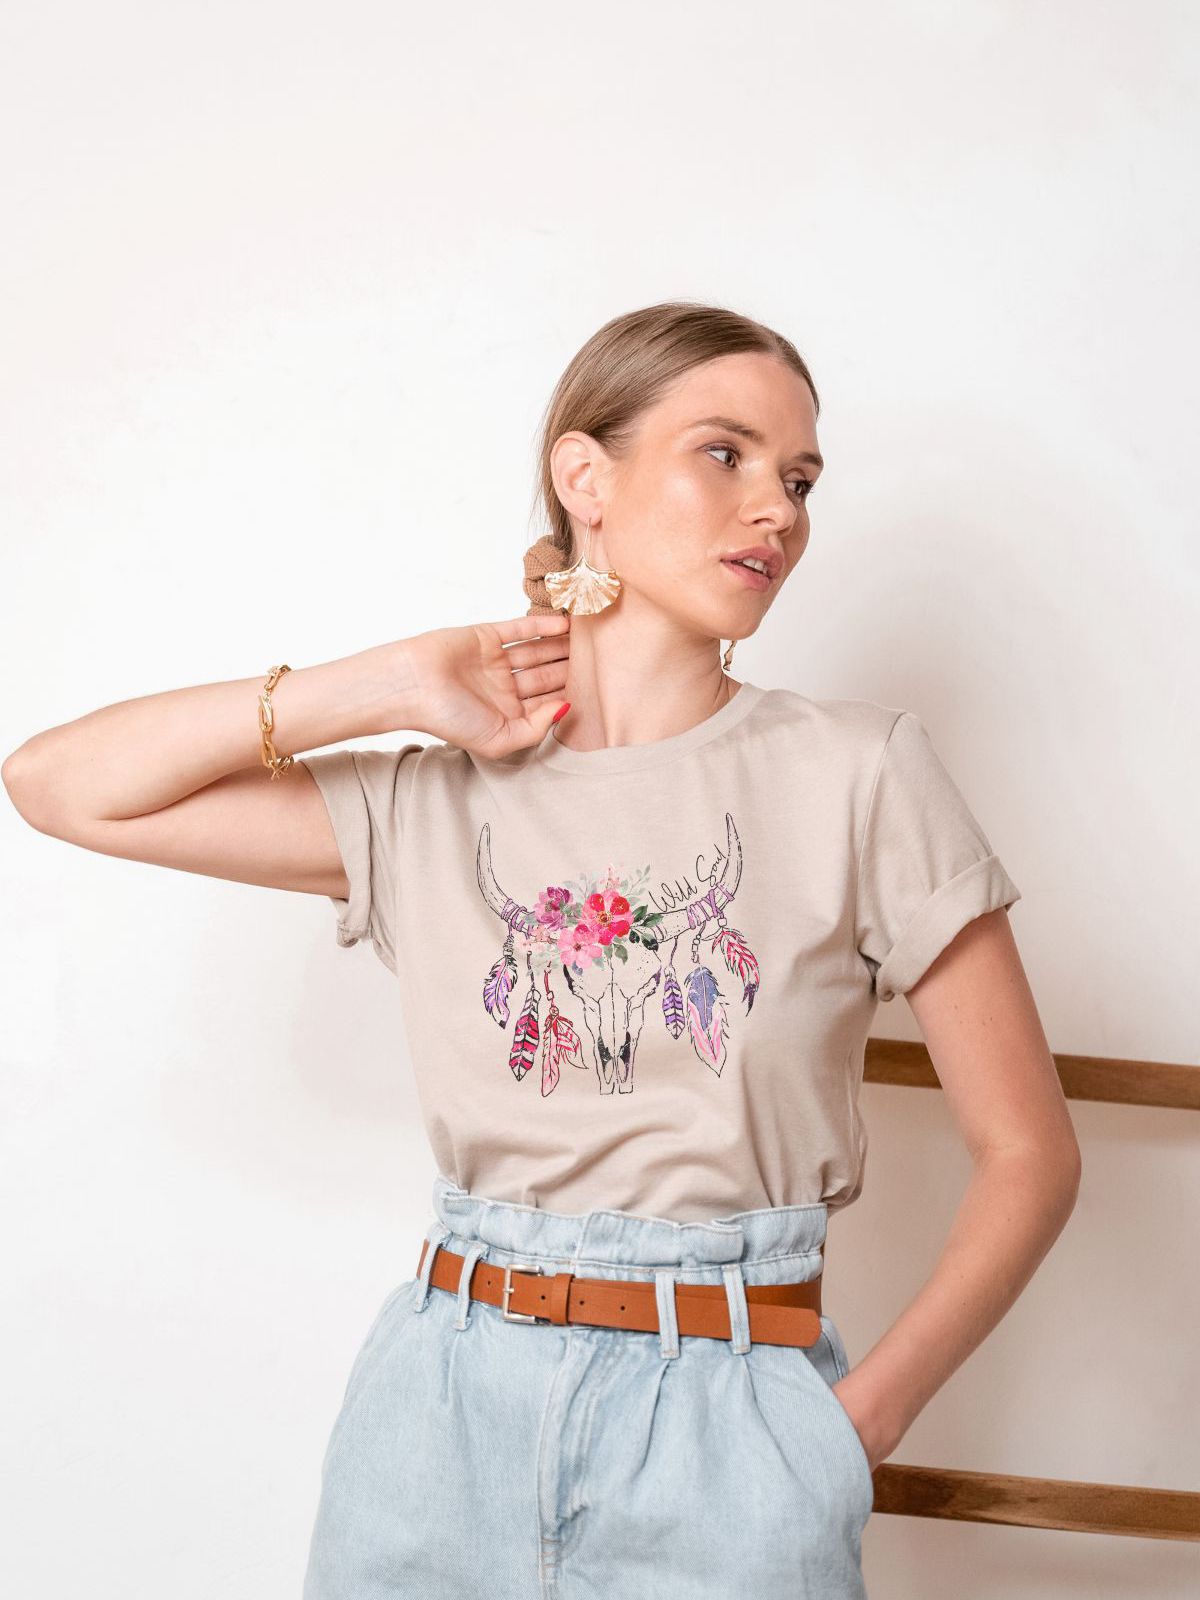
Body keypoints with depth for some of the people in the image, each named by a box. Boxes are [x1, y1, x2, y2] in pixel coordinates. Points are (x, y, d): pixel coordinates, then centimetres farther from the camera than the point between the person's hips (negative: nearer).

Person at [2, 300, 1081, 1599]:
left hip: (726, 1436, -1)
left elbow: (1030, 1152, -2)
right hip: (448, 1406, 2)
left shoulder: (861, 775, -4)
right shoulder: (434, 801, 2)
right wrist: (388, 687, -5)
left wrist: (857, 1423, -10)